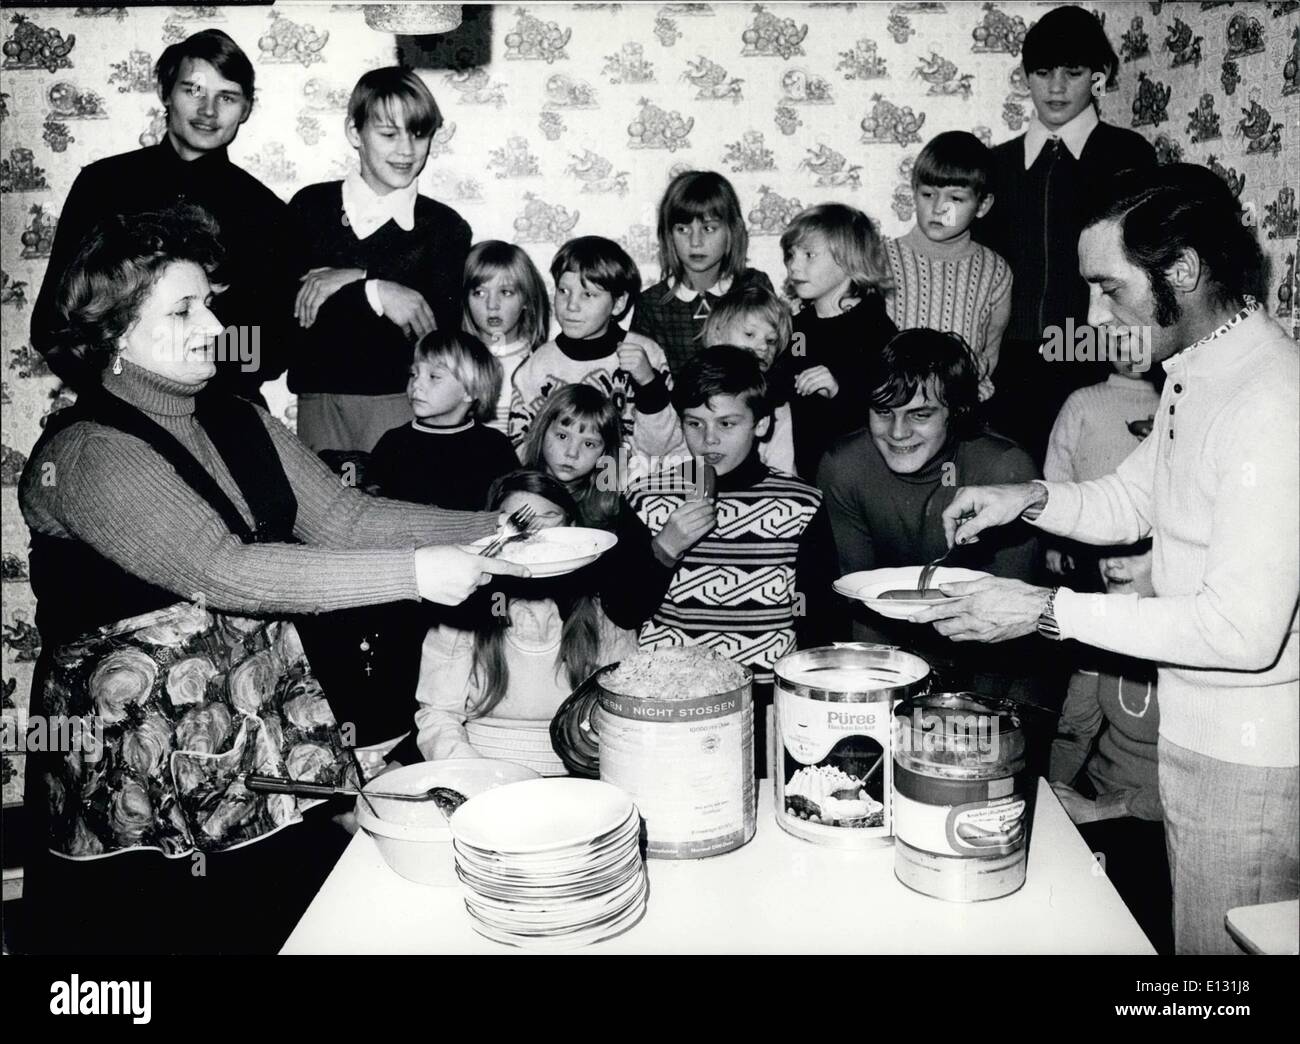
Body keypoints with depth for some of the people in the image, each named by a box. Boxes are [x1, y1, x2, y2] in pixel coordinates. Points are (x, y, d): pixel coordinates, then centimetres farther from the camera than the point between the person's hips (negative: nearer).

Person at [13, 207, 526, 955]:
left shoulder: (239, 424, 10)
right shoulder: (86, 453, -14)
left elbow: (344, 515, 3)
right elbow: (224, 571, -24)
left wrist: (491, 529, -10)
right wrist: (413, 572, -28)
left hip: (276, 752, 6)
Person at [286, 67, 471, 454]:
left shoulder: (445, 226, 3)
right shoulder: (310, 206, 8)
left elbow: (445, 327, -9)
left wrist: (352, 281, -12)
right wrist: (374, 293, -13)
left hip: (403, 406, -1)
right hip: (319, 398, 2)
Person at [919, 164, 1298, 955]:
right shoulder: (1194, 374, 4)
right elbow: (1135, 499, 18)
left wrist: (1048, 611, -24)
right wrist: (1030, 498, -2)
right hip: (1195, 726, 8)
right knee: (1190, 929, 22)